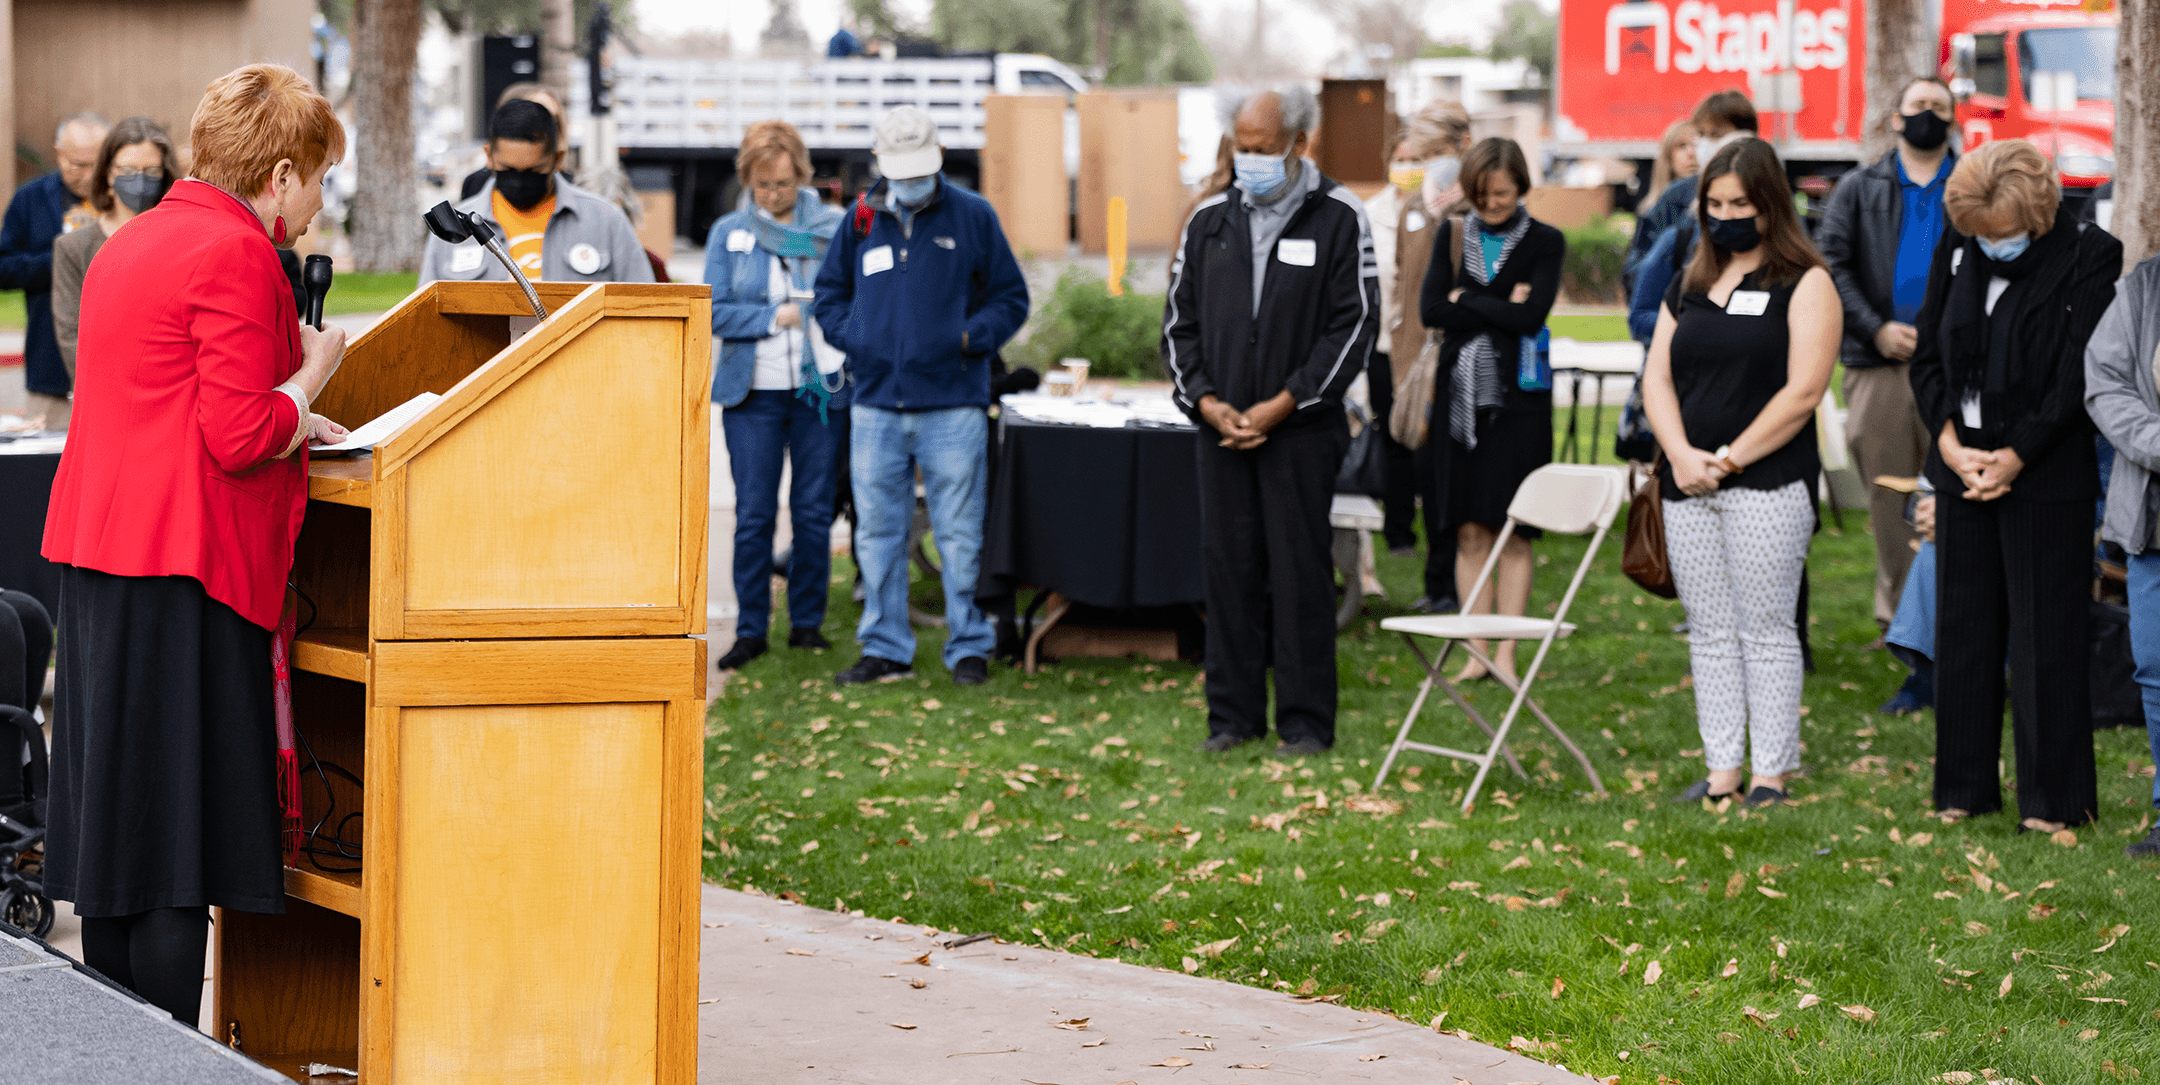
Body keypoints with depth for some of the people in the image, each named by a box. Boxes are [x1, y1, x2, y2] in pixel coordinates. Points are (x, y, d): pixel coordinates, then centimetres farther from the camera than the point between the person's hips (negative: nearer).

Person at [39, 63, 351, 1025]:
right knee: (180, 837, -5)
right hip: (184, 564, -9)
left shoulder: (135, 241, 18)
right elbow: (241, 438, -17)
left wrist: (285, 421, 23)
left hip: (94, 548, 9)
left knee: (115, 826, 12)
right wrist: (312, 375, -1)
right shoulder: (236, 256, -12)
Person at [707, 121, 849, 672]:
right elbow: (714, 313, 0)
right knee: (753, 515, 0)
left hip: (822, 388, 0)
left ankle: (807, 622, 14)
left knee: (815, 512, 3)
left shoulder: (834, 227, 5)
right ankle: (751, 629, 6)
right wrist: (775, 317, -11)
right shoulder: (729, 233, 7)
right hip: (754, 392, 0)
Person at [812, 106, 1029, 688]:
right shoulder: (862, 219, 8)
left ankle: (969, 646, 9)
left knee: (959, 534, 0)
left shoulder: (973, 216, 2)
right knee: (878, 534, 7)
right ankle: (885, 649, 16)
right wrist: (852, 337, 1)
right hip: (875, 404, 3)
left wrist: (969, 337, -8)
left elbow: (1011, 299, 7)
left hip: (952, 404, -3)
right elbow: (829, 292, 19)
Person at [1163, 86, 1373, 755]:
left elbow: (1355, 325, -5)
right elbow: (1179, 322, 14)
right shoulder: (1210, 221, 11)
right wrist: (1206, 401, -3)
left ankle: (1306, 723, 3)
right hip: (1221, 427, 4)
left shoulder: (1339, 218, -1)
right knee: (1229, 567, 5)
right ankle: (1233, 714, 14)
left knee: (1299, 571, -3)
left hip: (1302, 429, -4)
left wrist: (1280, 406, -11)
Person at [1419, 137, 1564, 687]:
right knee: (1470, 532, 4)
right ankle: (1476, 654, 9)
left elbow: (1531, 316, -13)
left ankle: (1506, 655, 3)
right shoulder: (1453, 235, 8)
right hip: (1460, 394, 3)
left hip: (1517, 396, -3)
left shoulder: (1545, 242, 0)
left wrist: (1467, 299, -7)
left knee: (1514, 534, -1)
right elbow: (1432, 310, -4)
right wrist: (1500, 308, -11)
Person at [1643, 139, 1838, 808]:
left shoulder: (1805, 285, -2)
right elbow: (1658, 380, 10)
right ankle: (1722, 770, 11)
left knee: (1766, 631, -5)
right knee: (1710, 633, 7)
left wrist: (1731, 457, -13)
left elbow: (1803, 391, -11)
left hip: (1769, 485, -6)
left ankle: (1773, 773, -1)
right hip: (1688, 489, 6)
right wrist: (1682, 456, -7)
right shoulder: (1689, 287, 16)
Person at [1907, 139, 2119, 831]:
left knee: (2045, 638, -2)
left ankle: (2055, 799, 6)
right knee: (1962, 631, 10)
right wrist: (1949, 439, -5)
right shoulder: (1957, 252, 5)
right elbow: (1927, 354, 9)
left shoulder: (2089, 259, -10)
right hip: (1962, 471, 5)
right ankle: (1965, 788, 20)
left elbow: (2078, 378, -12)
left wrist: (2015, 457, -13)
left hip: (2047, 480, -5)